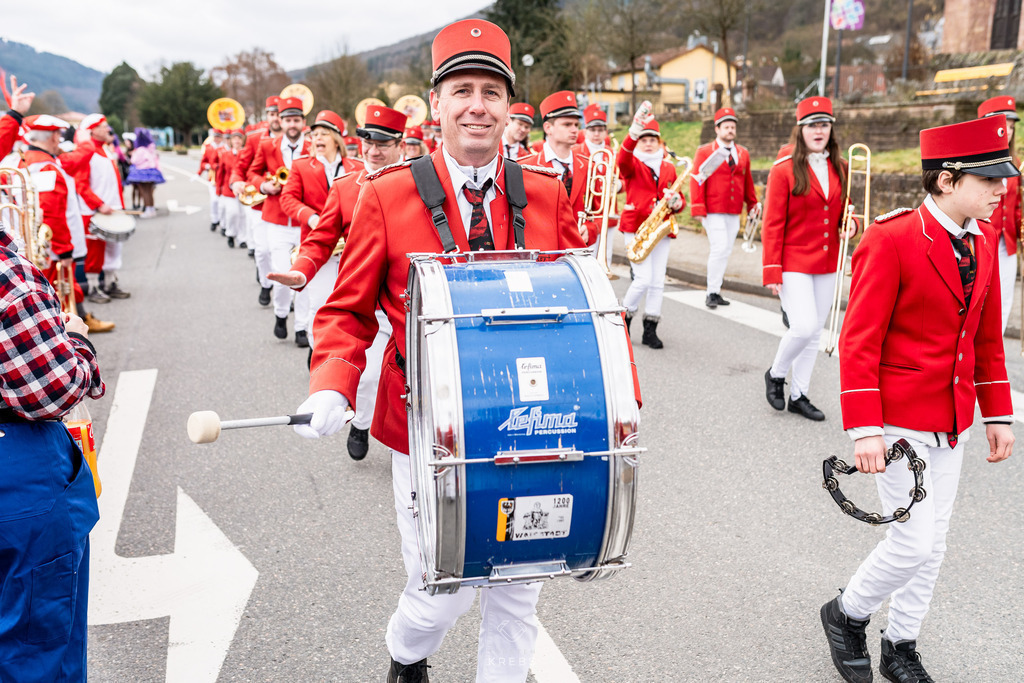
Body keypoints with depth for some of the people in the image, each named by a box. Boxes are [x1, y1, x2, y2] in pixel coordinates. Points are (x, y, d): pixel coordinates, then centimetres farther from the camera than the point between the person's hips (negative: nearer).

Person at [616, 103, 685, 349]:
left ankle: (650, 330, 12)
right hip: (635, 228, -5)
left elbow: (679, 198, 17)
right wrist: (634, 131, -42)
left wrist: (676, 203, -9)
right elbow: (622, 159, -25)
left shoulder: (669, 168, 14)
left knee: (658, 282, 3)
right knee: (644, 278, -12)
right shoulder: (632, 164, 0)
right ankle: (624, 318, 13)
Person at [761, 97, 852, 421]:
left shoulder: (839, 168, 6)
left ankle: (798, 395, 22)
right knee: (804, 327, -15)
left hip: (827, 262, 6)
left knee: (815, 332, 10)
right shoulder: (784, 169, -10)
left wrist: (849, 222, -4)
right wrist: (772, 271, -15)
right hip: (794, 261, -6)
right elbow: (772, 224, -11)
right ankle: (775, 374, 13)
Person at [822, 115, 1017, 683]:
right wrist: (864, 429, -20)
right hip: (900, 419, -7)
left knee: (932, 544, 14)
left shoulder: (985, 240, 5)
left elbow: (987, 337, 14)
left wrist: (997, 413, 12)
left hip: (953, 420, 7)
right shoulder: (890, 240, -18)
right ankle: (847, 613, 22)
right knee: (915, 541, -5)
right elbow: (859, 341, -18)